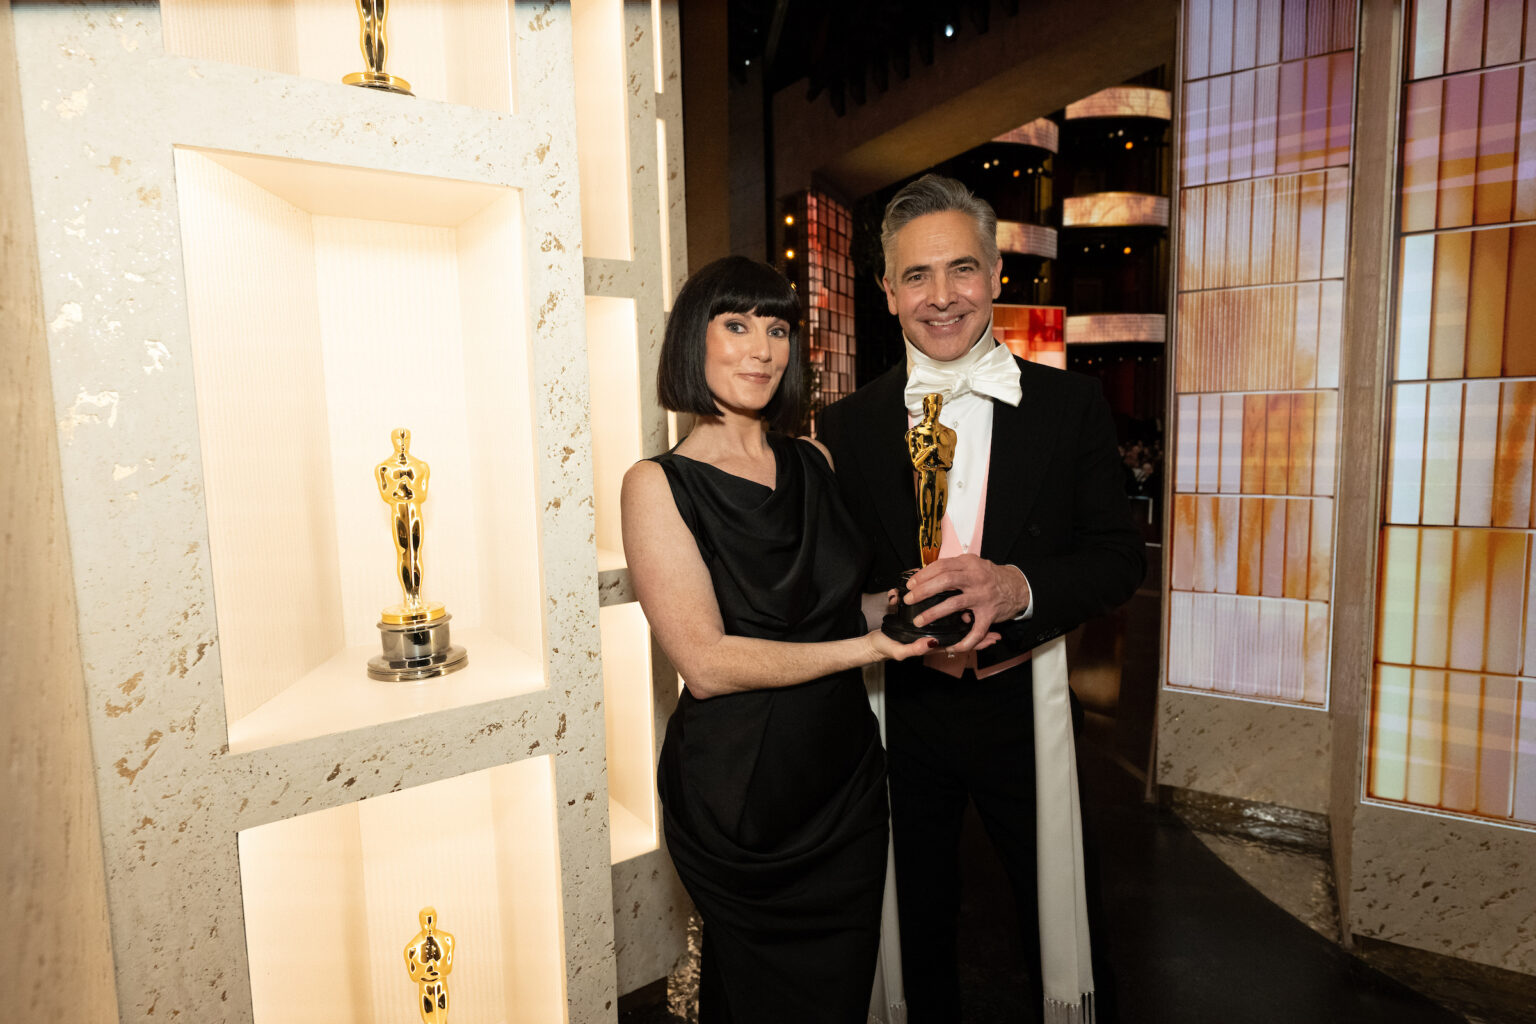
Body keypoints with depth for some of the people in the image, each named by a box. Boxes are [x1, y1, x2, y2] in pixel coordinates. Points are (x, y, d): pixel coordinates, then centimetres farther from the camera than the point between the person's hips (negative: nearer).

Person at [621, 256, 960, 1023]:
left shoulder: (815, 463, 4)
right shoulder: (657, 484, -13)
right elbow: (707, 663, -19)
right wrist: (868, 644, -21)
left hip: (846, 782, 5)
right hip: (738, 802, -5)